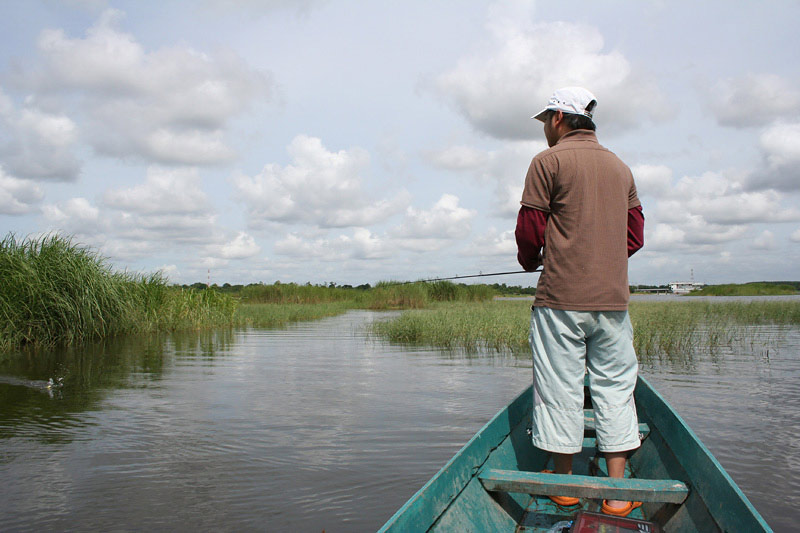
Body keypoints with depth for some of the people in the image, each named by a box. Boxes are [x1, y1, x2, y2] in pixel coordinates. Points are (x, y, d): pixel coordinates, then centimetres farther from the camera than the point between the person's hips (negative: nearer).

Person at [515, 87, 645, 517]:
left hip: (561, 295, -4)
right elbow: (635, 235, 15)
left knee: (559, 388, 5)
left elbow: (529, 230, -5)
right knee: (615, 387, 9)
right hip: (612, 296, 5)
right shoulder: (620, 167, 14)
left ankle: (564, 482, 16)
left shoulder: (549, 162, -2)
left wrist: (531, 261, 14)